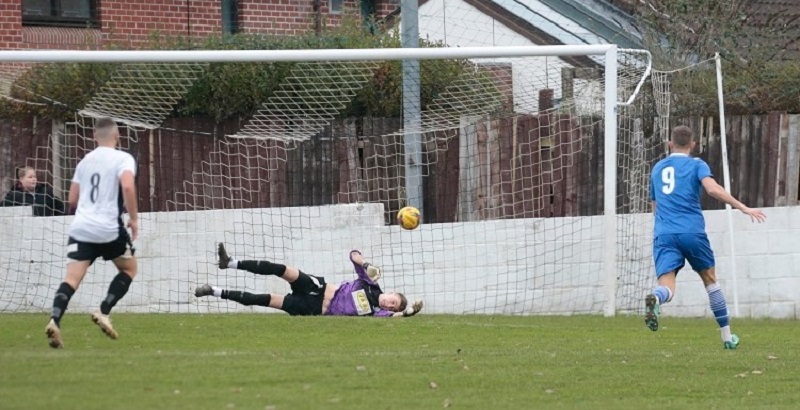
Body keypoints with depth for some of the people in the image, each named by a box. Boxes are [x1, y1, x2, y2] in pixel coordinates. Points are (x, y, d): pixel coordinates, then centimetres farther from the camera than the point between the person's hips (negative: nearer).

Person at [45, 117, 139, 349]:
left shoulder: (85, 161, 18)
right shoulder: (123, 159, 0)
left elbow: (72, 200, 22)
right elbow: (127, 186, -19)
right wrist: (134, 218, -10)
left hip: (80, 227, 4)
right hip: (109, 228, -4)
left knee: (72, 278, -5)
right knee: (129, 268, 20)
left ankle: (55, 321, -29)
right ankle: (103, 312, 6)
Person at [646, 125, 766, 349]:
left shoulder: (657, 169, 22)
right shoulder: (696, 165, 7)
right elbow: (712, 188, -13)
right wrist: (743, 208, -13)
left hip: (663, 235, 2)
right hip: (693, 232, -2)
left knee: (666, 287, -13)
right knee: (710, 280, 19)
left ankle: (654, 299, -52)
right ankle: (727, 336, 25)